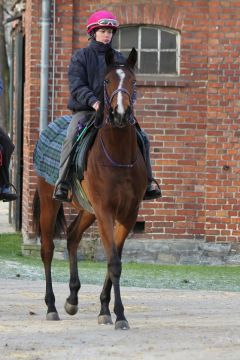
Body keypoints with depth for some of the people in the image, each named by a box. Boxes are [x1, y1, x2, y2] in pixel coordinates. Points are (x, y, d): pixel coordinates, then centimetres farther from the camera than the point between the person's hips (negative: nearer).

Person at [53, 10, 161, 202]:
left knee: (142, 138, -9)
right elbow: (76, 86, -9)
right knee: (72, 137, -31)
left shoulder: (119, 59, 13)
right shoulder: (81, 56, 2)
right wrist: (94, 102, -25)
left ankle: (146, 184, 0)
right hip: (85, 110, -3)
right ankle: (62, 184, -29)